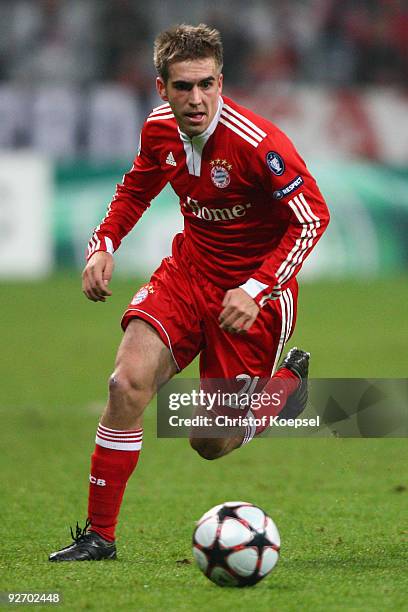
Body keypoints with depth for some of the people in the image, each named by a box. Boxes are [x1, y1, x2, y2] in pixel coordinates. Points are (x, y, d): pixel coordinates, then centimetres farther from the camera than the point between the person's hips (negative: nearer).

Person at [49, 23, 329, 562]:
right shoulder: (159, 129, -5)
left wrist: (257, 290, -25)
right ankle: (98, 537, -8)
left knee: (211, 444, -1)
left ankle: (288, 378, 30)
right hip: (188, 270, 5)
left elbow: (313, 217, -17)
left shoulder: (258, 144, -25)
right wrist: (104, 245, 0)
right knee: (128, 381, -19)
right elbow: (136, 189, 17)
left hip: (254, 289, -5)